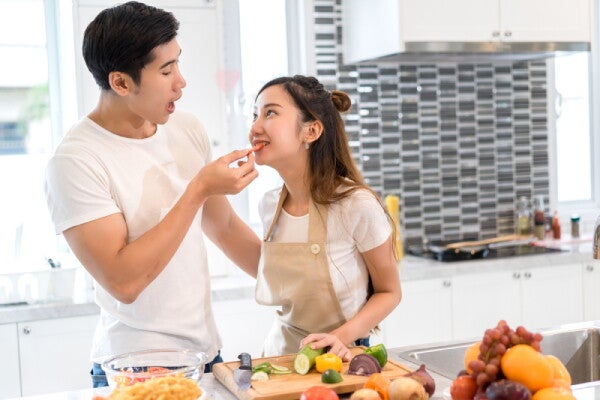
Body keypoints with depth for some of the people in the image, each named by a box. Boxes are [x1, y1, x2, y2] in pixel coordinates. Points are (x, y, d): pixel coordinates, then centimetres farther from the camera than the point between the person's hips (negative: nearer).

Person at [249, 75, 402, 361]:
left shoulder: (357, 205, -16)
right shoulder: (269, 205, -1)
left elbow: (389, 292, -5)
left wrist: (341, 337, -17)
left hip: (337, 358, -3)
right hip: (280, 351, 3)